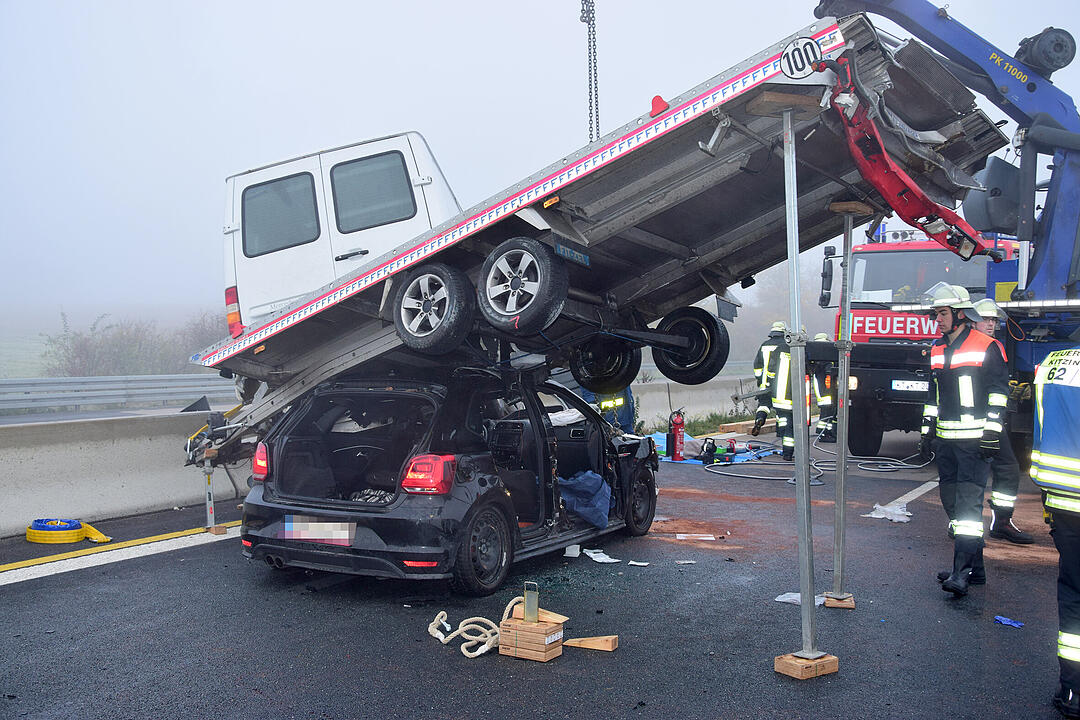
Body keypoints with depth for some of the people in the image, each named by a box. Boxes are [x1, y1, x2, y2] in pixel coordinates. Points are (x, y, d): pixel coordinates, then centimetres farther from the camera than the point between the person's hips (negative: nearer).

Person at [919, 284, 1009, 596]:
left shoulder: (986, 348, -5)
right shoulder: (937, 350, 15)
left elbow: (999, 391, -6)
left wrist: (992, 433, -12)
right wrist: (927, 432, 18)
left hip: (974, 440, -7)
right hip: (945, 440, 7)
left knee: (968, 500, -12)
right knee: (951, 499, 8)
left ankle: (962, 572, -15)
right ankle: (974, 567, 18)